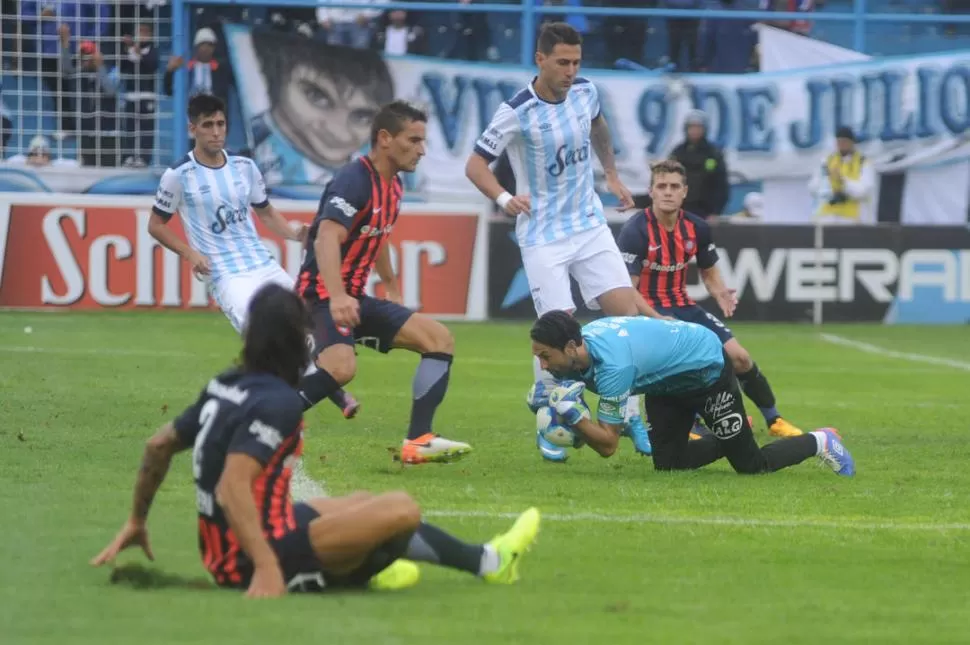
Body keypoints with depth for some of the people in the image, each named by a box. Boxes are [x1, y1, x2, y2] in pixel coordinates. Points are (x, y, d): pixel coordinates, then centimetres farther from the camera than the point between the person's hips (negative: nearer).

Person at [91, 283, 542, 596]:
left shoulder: (226, 387, 6)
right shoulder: (278, 403, -19)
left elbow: (158, 446, 14)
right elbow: (231, 490, -29)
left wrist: (136, 522, 25)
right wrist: (268, 569, -34)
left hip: (222, 554, 10)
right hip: (262, 555, -10)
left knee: (368, 505, 20)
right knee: (402, 510, -10)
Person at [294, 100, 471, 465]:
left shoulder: (393, 186, 12)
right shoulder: (354, 181, -18)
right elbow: (326, 239, -32)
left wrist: (393, 290, 38)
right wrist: (337, 298, -45)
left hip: (355, 299, 10)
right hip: (323, 297, -10)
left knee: (439, 338, 3)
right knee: (342, 367, -34)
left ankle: (418, 441, -3)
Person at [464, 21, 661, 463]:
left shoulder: (585, 93, -1)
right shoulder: (517, 113, -18)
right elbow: (475, 165, -13)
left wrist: (612, 175, 26)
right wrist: (504, 198, -30)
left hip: (590, 226, 5)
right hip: (543, 236, -5)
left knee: (627, 311, -4)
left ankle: (629, 417, 8)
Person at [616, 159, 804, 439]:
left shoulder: (697, 228, -1)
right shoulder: (635, 232, -19)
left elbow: (710, 273, 13)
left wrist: (721, 294, -10)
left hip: (682, 306, 6)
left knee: (740, 357, -2)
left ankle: (773, 419, 18)